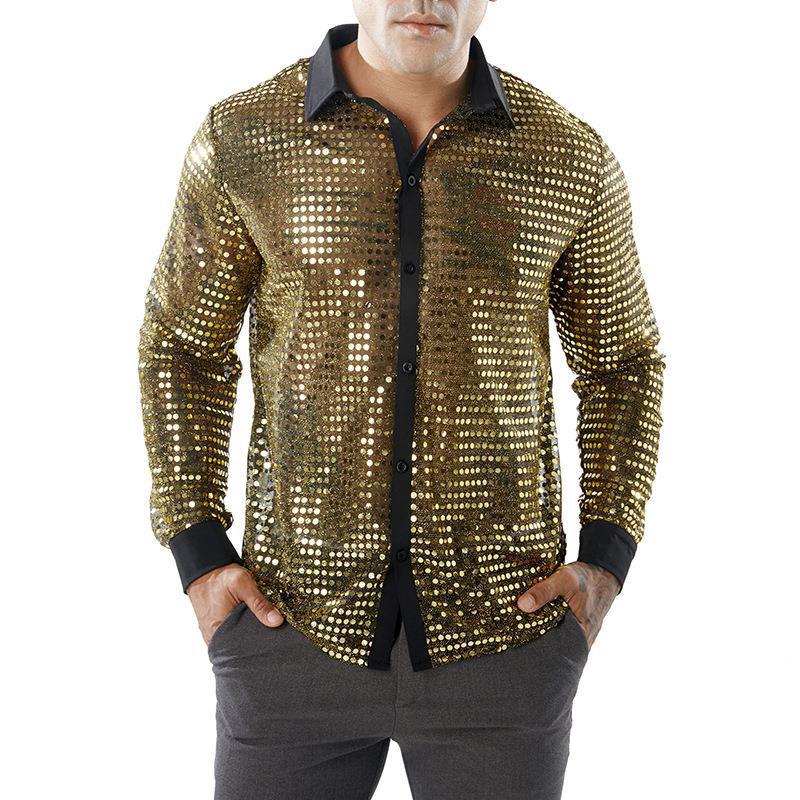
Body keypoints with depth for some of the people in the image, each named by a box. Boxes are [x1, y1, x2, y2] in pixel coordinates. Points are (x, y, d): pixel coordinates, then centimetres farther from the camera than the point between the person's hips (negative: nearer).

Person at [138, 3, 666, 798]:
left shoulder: (571, 158, -3)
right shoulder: (242, 138, -5)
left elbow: (620, 359, 9)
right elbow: (181, 347, 6)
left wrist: (605, 563, -3)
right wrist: (200, 560, -4)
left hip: (502, 631, 1)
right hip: (299, 624, 0)